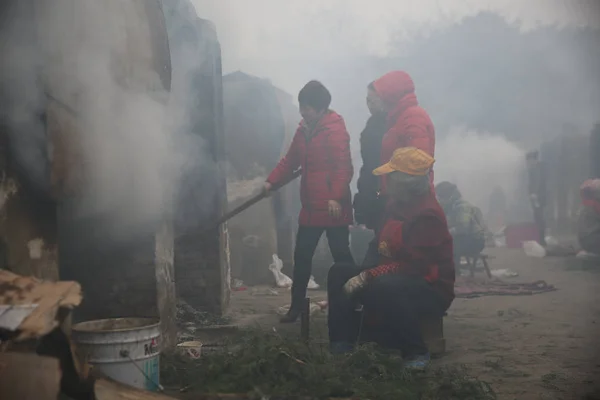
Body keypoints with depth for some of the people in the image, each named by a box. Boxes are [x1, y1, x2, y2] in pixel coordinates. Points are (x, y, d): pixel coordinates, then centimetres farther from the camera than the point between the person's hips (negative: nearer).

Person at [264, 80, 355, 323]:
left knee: (341, 256, 1)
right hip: (310, 207, 8)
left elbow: (343, 167, -19)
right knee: (301, 256, 11)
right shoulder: (303, 130, 13)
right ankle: (296, 306, 21)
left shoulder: (336, 129, -12)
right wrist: (272, 181, 7)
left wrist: (336, 197, -26)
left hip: (332, 207, -8)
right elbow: (291, 160, 18)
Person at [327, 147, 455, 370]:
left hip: (431, 291, -9)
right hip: (393, 280, 9)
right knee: (339, 273, 1)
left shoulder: (428, 215, -22)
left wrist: (367, 277, -27)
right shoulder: (397, 204, 7)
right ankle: (343, 342, -3)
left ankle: (416, 352, -19)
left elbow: (414, 266, -27)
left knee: (385, 286, -39)